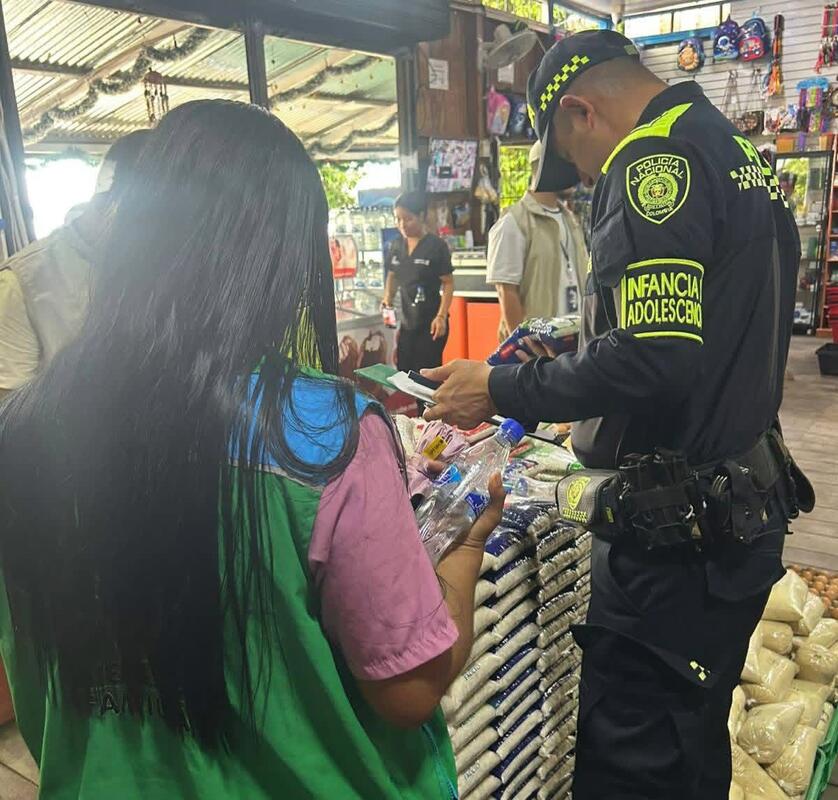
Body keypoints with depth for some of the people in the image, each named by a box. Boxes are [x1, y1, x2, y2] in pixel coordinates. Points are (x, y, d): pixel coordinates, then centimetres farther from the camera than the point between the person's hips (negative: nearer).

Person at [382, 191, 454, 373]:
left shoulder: (436, 246, -10)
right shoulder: (397, 245, 6)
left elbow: (448, 283, -9)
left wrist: (441, 316, -18)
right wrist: (388, 300, 0)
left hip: (430, 323, -5)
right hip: (407, 322, 6)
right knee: (404, 372, 12)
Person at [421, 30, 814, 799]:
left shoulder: (657, 160, -16)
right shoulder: (741, 156, 15)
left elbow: (650, 361, -26)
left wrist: (500, 390, -14)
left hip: (673, 532, -10)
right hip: (741, 512, 10)